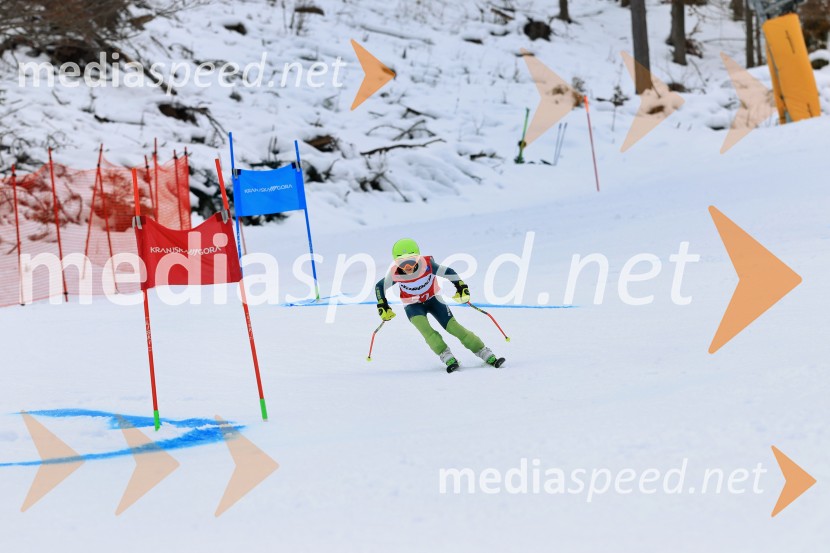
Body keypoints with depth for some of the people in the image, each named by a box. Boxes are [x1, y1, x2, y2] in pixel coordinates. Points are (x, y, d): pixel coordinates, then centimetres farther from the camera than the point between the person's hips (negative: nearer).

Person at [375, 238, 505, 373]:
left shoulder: (427, 264, -29)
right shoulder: (395, 273, -26)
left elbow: (449, 273, -18)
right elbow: (380, 286, -9)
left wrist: (461, 288, -23)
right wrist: (383, 308, -10)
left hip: (433, 299, 0)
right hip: (413, 306, 0)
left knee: (453, 326, -11)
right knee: (423, 326, -29)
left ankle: (485, 354, -5)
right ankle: (447, 357, -24)